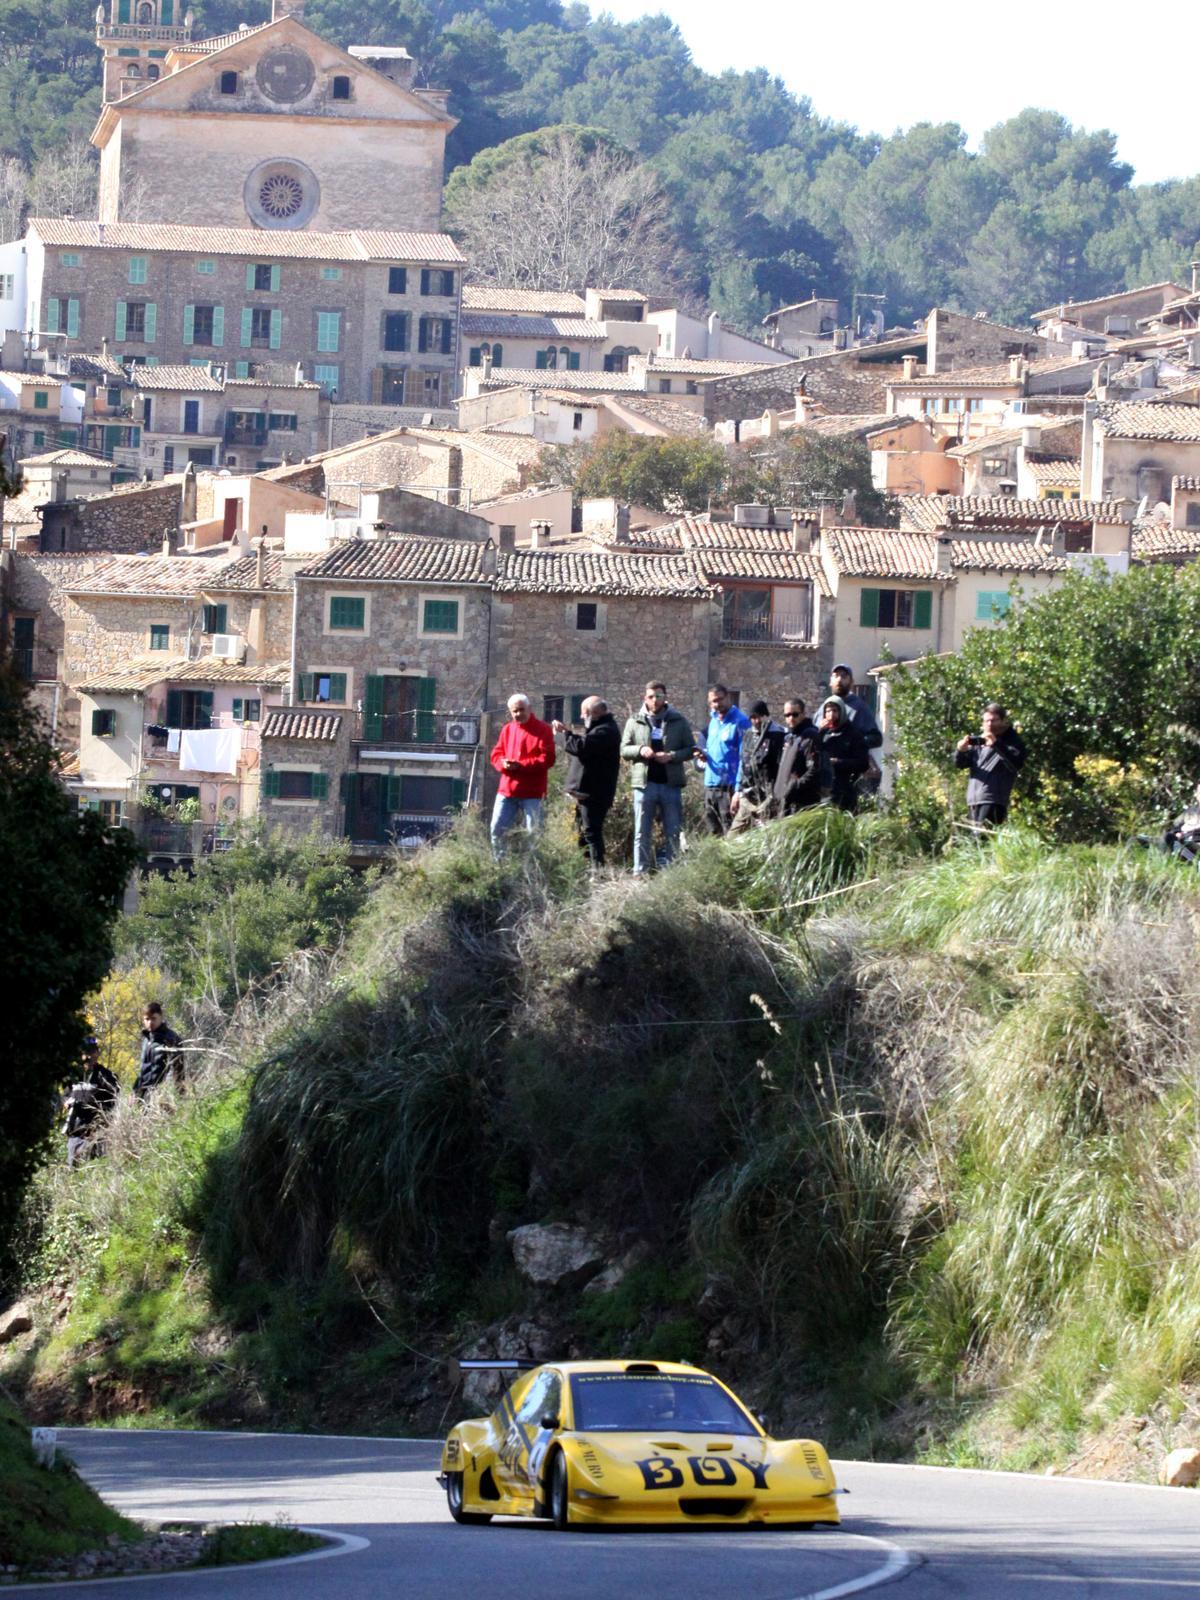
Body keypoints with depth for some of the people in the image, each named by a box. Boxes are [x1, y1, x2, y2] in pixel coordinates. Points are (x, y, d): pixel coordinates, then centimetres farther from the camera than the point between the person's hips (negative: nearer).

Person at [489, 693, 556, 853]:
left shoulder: (543, 730, -4)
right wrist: (503, 763, -11)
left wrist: (521, 765, -18)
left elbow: (548, 759, -11)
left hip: (532, 793, -5)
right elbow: (496, 755, 14)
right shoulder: (507, 729, 13)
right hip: (507, 790, 5)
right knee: (497, 829, 3)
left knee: (533, 833, -3)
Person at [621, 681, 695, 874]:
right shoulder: (635, 722, 7)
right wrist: (640, 750, -13)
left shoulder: (678, 721, 4)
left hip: (671, 784, 0)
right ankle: (640, 871, 7)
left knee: (673, 833, 4)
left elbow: (691, 749, 3)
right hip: (644, 784, 0)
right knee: (642, 833, 3)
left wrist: (672, 756, -14)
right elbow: (624, 750, 8)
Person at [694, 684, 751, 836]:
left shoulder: (740, 722, -8)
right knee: (713, 831, 9)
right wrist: (703, 755, 3)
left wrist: (739, 790, -18)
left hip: (729, 786, -8)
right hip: (710, 784, 8)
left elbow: (743, 759, -12)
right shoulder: (714, 720, 16)